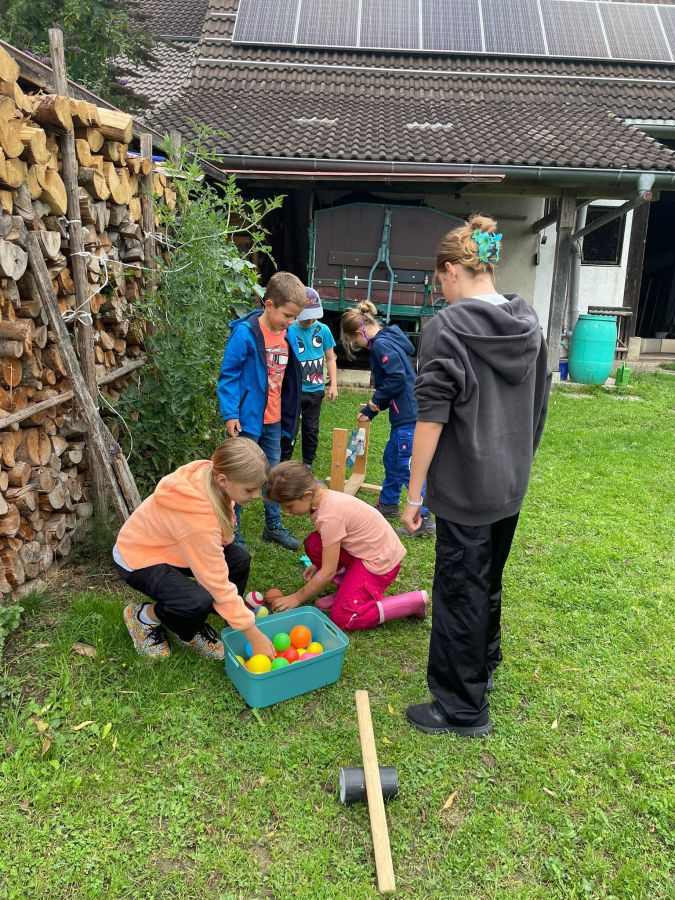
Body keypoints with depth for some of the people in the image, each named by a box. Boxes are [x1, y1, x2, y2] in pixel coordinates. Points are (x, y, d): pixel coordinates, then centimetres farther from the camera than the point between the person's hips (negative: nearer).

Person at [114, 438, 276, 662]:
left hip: (167, 543, 8)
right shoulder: (199, 517, -40)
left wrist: (220, 540, -11)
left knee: (240, 560, -8)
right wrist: (254, 636, -25)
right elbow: (218, 583, -32)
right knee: (199, 602, -31)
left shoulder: (211, 473, -18)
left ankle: (191, 628, 8)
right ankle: (144, 616, 1)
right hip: (138, 559, -8)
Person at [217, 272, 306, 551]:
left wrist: (288, 415, 12)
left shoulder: (287, 334, 2)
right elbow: (228, 375, -13)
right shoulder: (245, 333, -17)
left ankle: (273, 526, 32)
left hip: (274, 420, 7)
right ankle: (231, 531, 19)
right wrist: (230, 413, -18)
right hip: (248, 420, -6)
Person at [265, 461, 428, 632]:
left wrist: (297, 597, -11)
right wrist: (318, 565, 8)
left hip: (381, 560, -9)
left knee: (343, 618, -9)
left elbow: (328, 572, -21)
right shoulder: (323, 496, -4)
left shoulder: (330, 516, -29)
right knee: (313, 544, -5)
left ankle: (415, 601, -2)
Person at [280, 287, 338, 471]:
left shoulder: (323, 330, -2)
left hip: (315, 390, 3)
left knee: (311, 429, 13)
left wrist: (333, 384, 3)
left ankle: (308, 463, 28)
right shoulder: (289, 330, -10)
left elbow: (330, 359, 7)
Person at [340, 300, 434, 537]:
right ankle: (388, 504, 37)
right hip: (404, 413, 11)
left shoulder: (381, 345, -15)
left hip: (408, 416, -11)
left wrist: (376, 400, -8)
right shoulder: (387, 339, 17)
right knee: (391, 459, 22)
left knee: (408, 467, -4)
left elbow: (397, 378, -24)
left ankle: (424, 520, 3)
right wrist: (371, 411, 22)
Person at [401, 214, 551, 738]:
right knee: (488, 581, 24)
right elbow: (539, 405, 11)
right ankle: (483, 667, 44)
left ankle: (462, 708, 21)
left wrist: (414, 494, -12)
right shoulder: (530, 323, 5)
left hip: (464, 488, -7)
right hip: (511, 484, 7)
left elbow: (431, 418, -19)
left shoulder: (447, 328, -17)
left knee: (460, 592, 6)